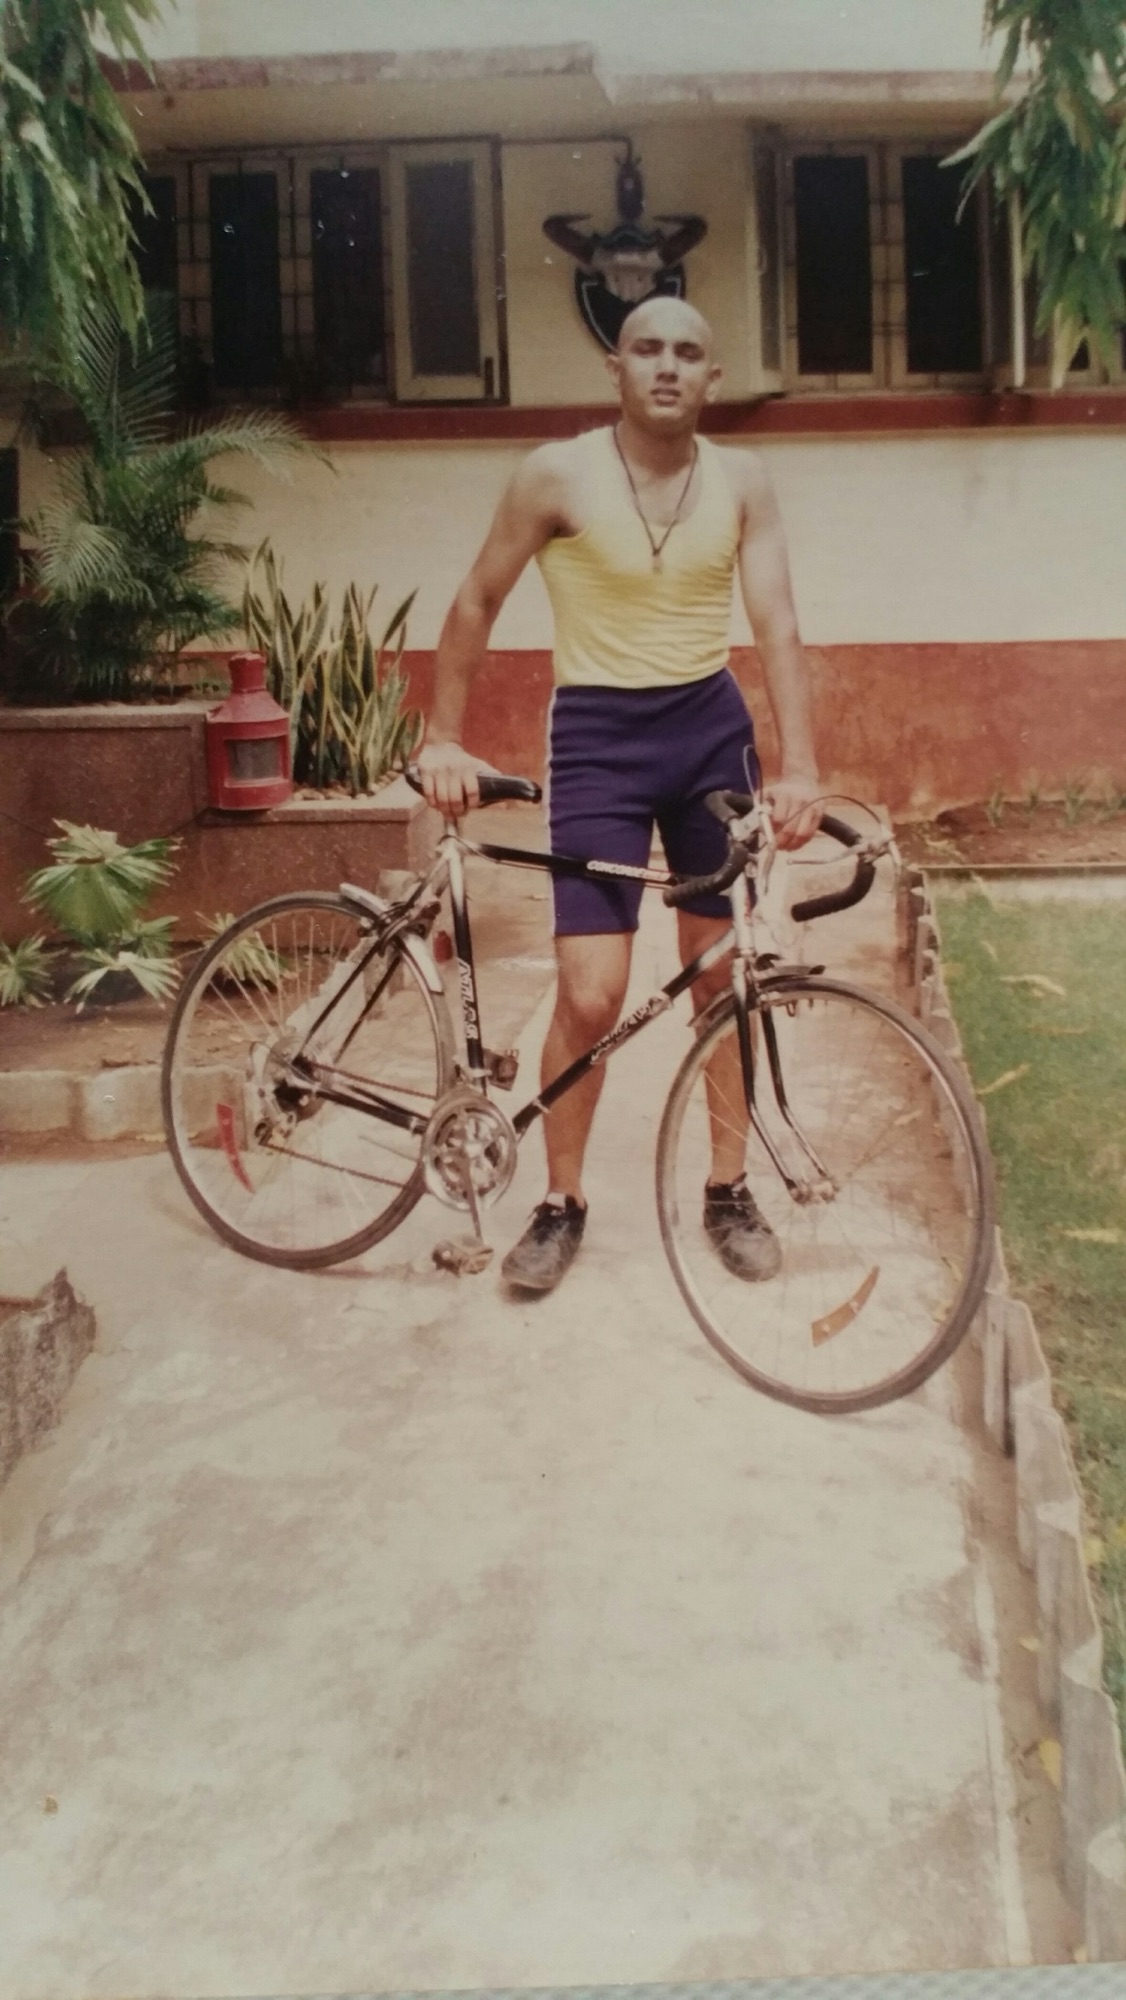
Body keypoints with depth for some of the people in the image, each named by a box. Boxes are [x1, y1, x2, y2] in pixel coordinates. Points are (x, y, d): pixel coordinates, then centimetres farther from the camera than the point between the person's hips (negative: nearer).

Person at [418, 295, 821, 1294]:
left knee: (723, 976, 9)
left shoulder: (743, 481, -3)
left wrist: (800, 767, -20)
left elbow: (777, 625, -9)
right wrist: (443, 739, -5)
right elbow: (477, 603, -2)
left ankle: (729, 1190, 25)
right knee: (591, 996, -9)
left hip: (710, 727, 3)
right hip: (599, 733, -3)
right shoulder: (558, 475, -11)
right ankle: (561, 1202, 12)